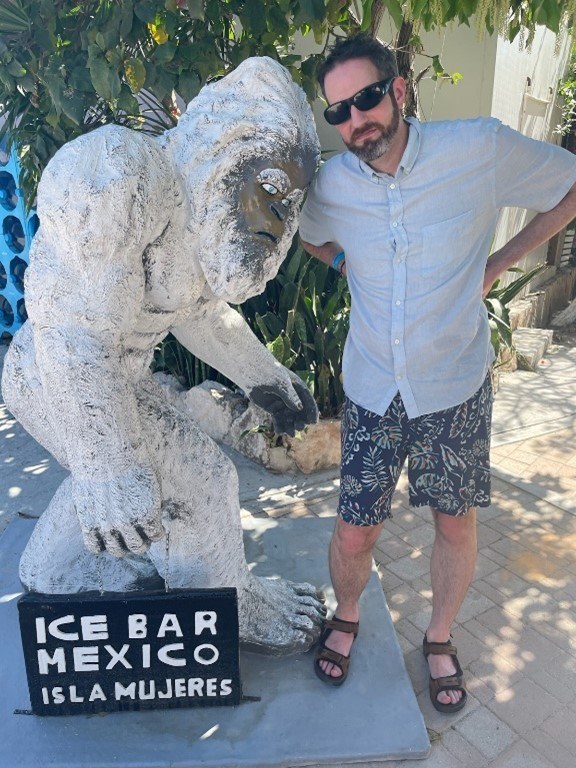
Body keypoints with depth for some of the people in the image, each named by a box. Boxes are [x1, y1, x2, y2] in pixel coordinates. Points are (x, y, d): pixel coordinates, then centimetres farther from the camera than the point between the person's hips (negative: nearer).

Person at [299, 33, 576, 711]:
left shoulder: (481, 149, -13)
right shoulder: (330, 185, -5)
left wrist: (498, 263, -2)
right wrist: (355, 267, 2)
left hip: (456, 387, 0)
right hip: (372, 392, 1)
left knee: (456, 527, 14)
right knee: (353, 533, 8)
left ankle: (439, 639, 43)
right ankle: (345, 619, 42)